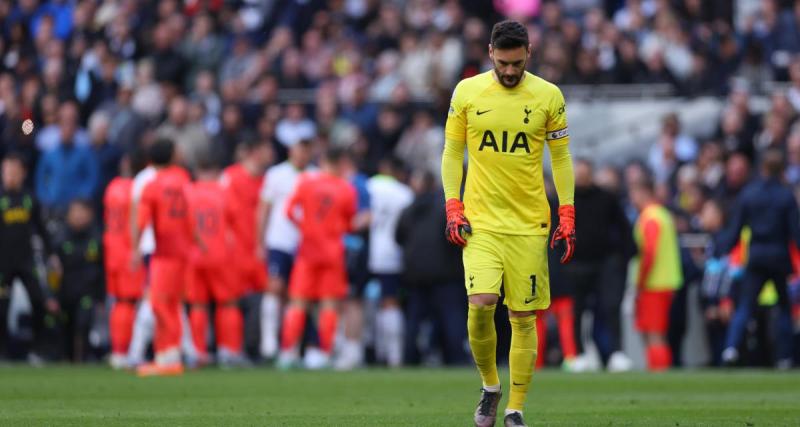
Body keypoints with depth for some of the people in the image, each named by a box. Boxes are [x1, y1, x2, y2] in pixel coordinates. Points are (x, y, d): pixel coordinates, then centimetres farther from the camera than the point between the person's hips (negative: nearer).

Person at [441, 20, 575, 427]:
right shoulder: (467, 92, 2)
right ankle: (489, 386, 7)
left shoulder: (548, 95, 2)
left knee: (523, 316, 0)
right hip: (480, 221, 0)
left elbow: (561, 157, 8)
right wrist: (453, 210, -2)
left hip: (529, 222, 1)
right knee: (481, 303, -17)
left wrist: (567, 218, 1)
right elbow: (452, 152, 8)